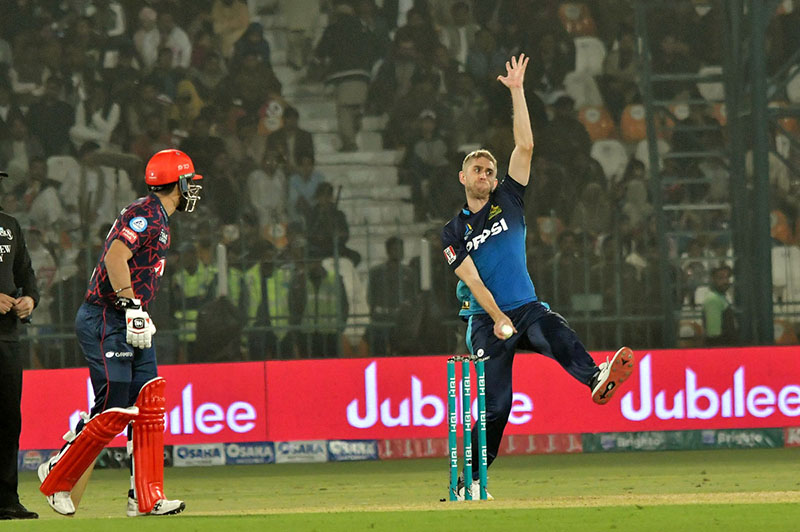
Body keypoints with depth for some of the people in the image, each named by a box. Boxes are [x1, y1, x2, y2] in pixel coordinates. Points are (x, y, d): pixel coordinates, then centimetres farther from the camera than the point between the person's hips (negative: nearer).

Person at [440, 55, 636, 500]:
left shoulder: (507, 202, 12)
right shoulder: (454, 232, 8)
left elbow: (525, 146, 5)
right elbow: (472, 279, -6)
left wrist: (517, 92, -1)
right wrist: (498, 319, -21)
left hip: (527, 308, 1)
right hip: (487, 319, -1)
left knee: (559, 336, -33)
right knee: (497, 404, -7)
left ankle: (597, 379, -63)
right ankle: (471, 481, 5)